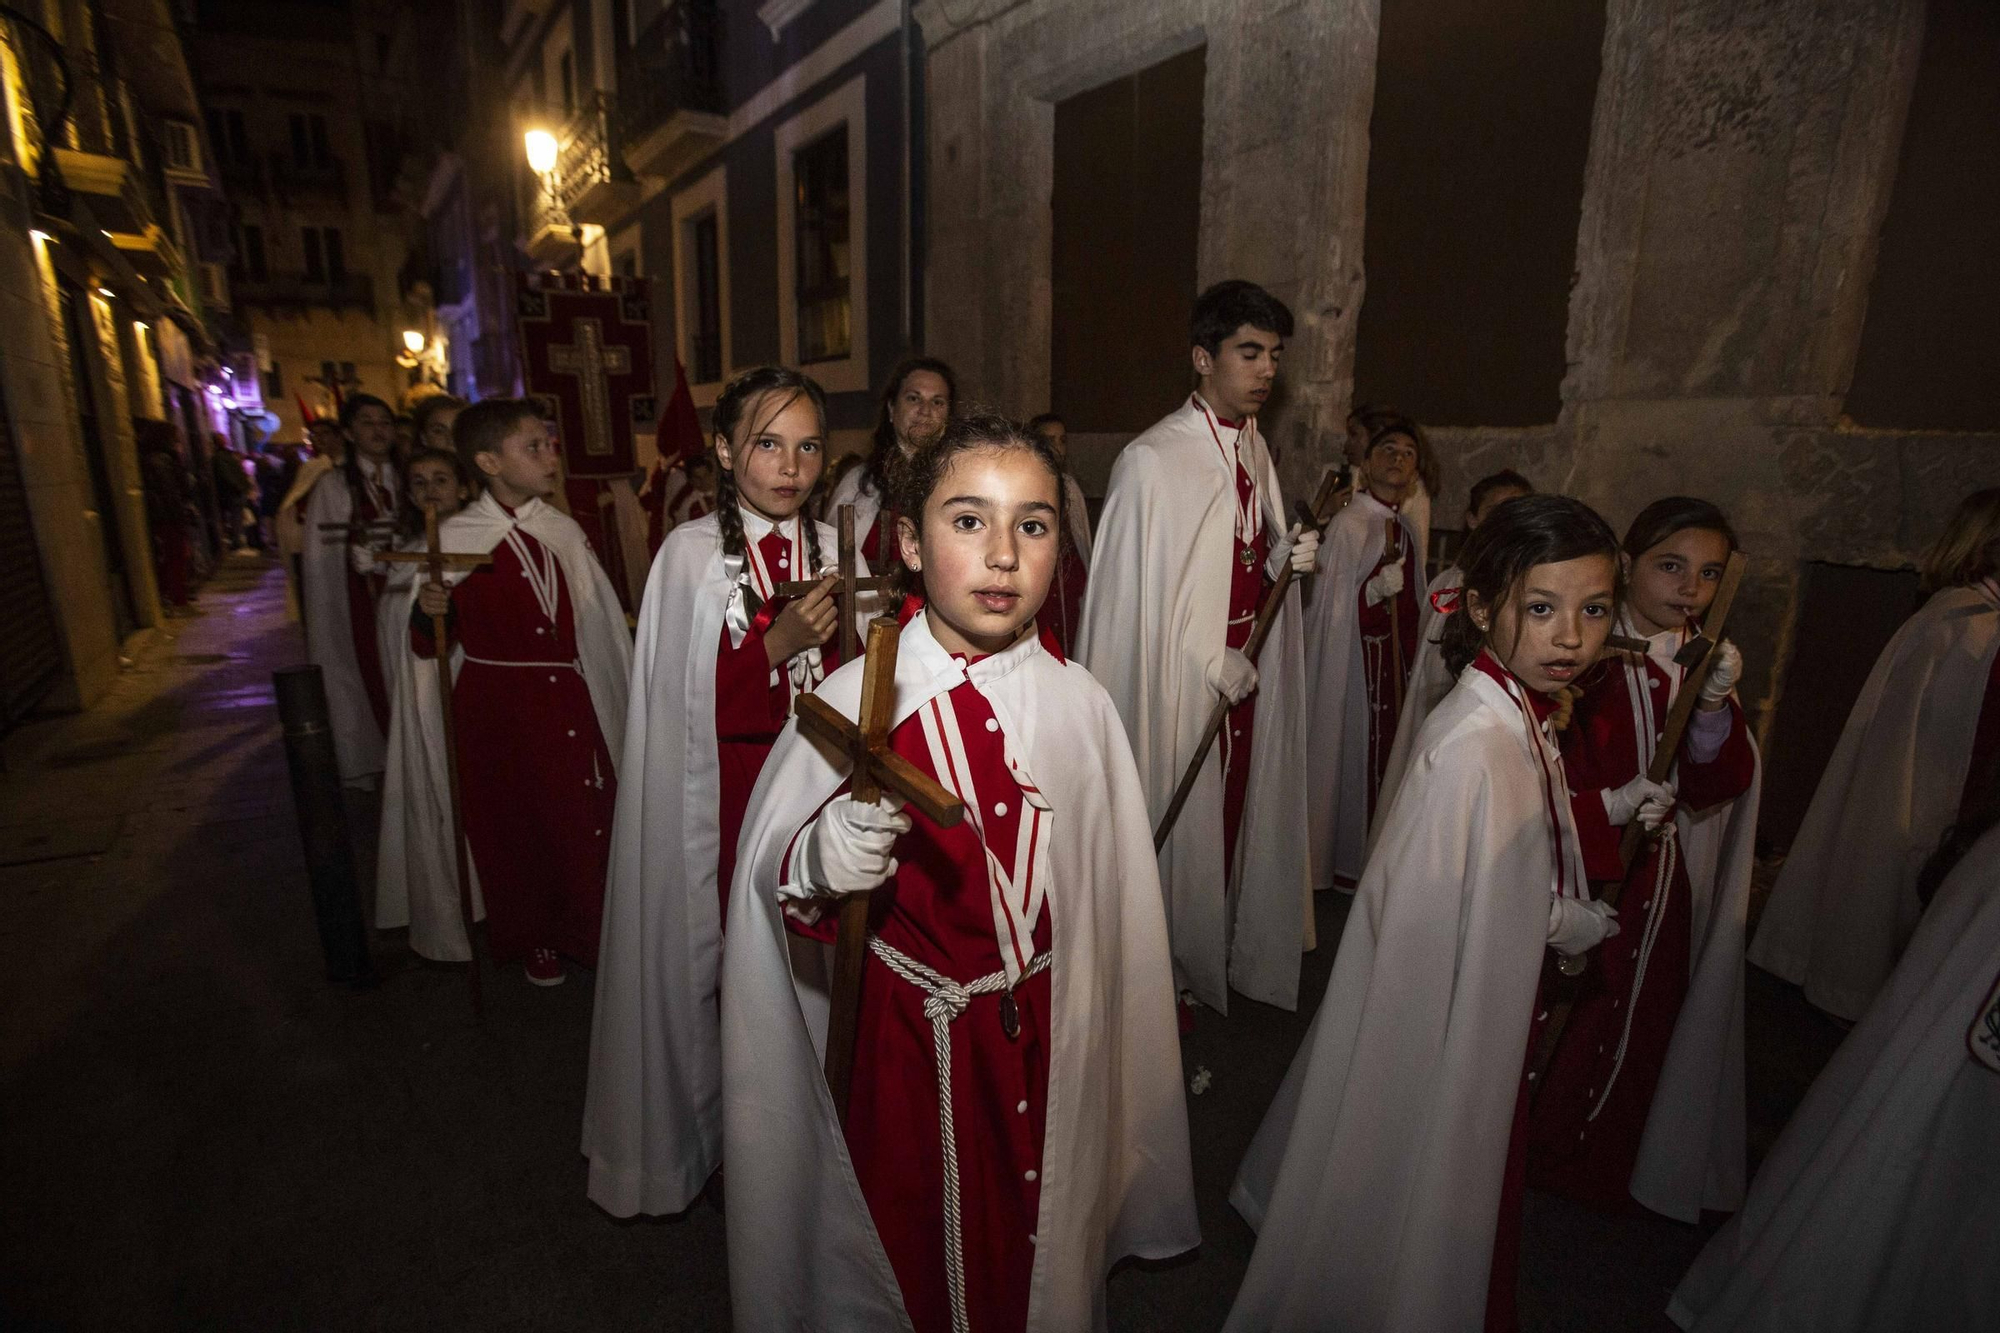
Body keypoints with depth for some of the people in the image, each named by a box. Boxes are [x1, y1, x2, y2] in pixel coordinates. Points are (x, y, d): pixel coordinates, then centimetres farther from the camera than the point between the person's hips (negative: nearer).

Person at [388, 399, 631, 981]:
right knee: (509, 828, 11)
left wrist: (618, 703, 9)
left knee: (585, 822, 5)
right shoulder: (453, 538, -7)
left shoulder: (564, 531, 2)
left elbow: (598, 623, 7)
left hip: (567, 702, 2)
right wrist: (427, 611, -24)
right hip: (493, 709, -2)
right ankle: (530, 939, 33)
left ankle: (585, 932, 28)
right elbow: (429, 646, -2)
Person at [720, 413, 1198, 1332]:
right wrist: (836, 852, -31)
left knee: (1038, 1253, 22)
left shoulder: (1079, 704, -9)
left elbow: (1112, 899, 2)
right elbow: (775, 886, -10)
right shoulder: (852, 701, -16)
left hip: (1047, 1044, 2)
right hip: (903, 1044, -2)